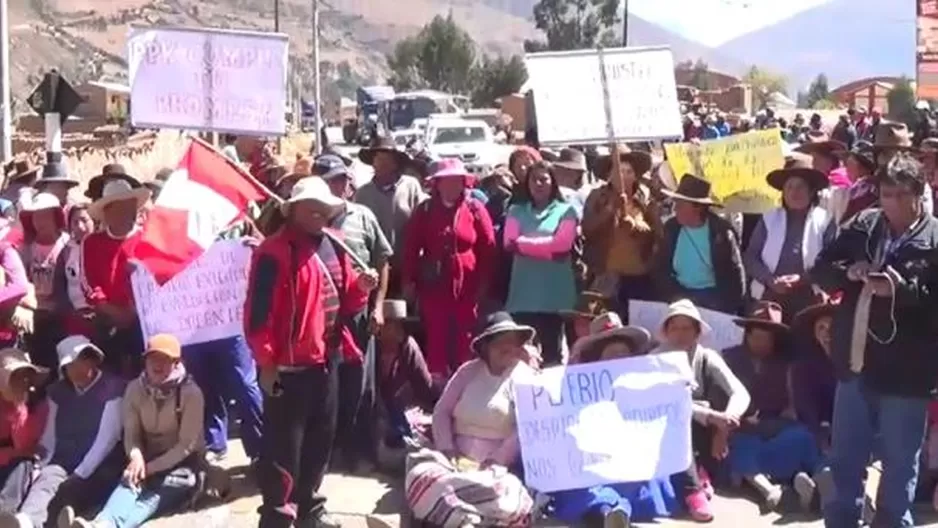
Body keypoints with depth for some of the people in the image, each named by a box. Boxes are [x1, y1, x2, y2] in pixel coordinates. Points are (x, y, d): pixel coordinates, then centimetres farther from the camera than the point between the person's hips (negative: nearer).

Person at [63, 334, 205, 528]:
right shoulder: (135, 389, 0)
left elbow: (186, 445, -14)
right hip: (148, 460, 4)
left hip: (182, 464, -4)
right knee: (131, 483, -31)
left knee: (152, 495, -33)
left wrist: (150, 468, -21)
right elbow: (131, 434, -2)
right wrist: (137, 458, -24)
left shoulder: (190, 393, -12)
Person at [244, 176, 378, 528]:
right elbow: (259, 310, -17)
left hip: (326, 360, 8)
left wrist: (360, 288, -2)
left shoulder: (333, 247, 11)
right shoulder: (275, 252, -14)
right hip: (289, 365, -8)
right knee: (283, 445, -2)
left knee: (320, 438, 17)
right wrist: (266, 361, -18)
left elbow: (343, 301, 19)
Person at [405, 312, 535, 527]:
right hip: (457, 461, 3)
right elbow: (442, 411, 11)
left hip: (498, 467, -3)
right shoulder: (469, 371, 16)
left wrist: (493, 463, -16)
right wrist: (448, 451, -6)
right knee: (420, 475, -31)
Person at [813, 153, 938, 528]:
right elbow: (822, 269, 9)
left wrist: (902, 289, -26)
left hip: (905, 373, -4)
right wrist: (848, 272, -10)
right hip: (855, 363, 4)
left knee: (898, 467, 10)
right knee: (845, 458, 17)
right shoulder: (862, 225, 5)